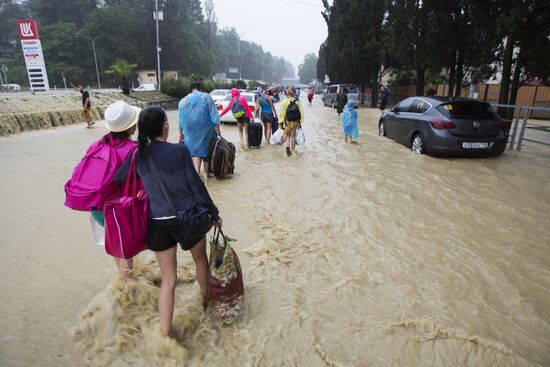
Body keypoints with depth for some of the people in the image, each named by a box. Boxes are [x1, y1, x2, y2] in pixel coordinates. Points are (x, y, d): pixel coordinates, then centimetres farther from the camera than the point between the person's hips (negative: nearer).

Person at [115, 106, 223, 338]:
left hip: (159, 224, 3)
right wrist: (214, 213, 0)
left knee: (168, 280, 13)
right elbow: (196, 186, -11)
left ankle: (165, 335, 16)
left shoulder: (138, 156, -4)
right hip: (189, 218, -2)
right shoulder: (179, 151, -15)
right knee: (200, 258, 26)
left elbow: (117, 180, 6)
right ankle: (206, 299, 49)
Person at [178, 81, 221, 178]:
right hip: (206, 130, -1)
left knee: (195, 151, 4)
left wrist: (181, 133, 17)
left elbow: (181, 119, 9)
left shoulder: (183, 101, 5)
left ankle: (197, 172, -19)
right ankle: (206, 173, 23)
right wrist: (217, 128, -9)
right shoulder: (206, 97, -5)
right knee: (207, 149, 13)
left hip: (191, 132, 2)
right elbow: (214, 114, -11)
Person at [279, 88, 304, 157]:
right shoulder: (297, 102, -4)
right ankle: (292, 150, 18)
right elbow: (300, 112, -3)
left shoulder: (284, 102, -9)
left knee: (288, 135, 17)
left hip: (286, 122, -1)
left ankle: (288, 147, -5)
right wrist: (300, 121, 4)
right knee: (293, 136, 13)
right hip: (295, 122, 1)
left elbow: (282, 113, -9)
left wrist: (280, 122, -3)